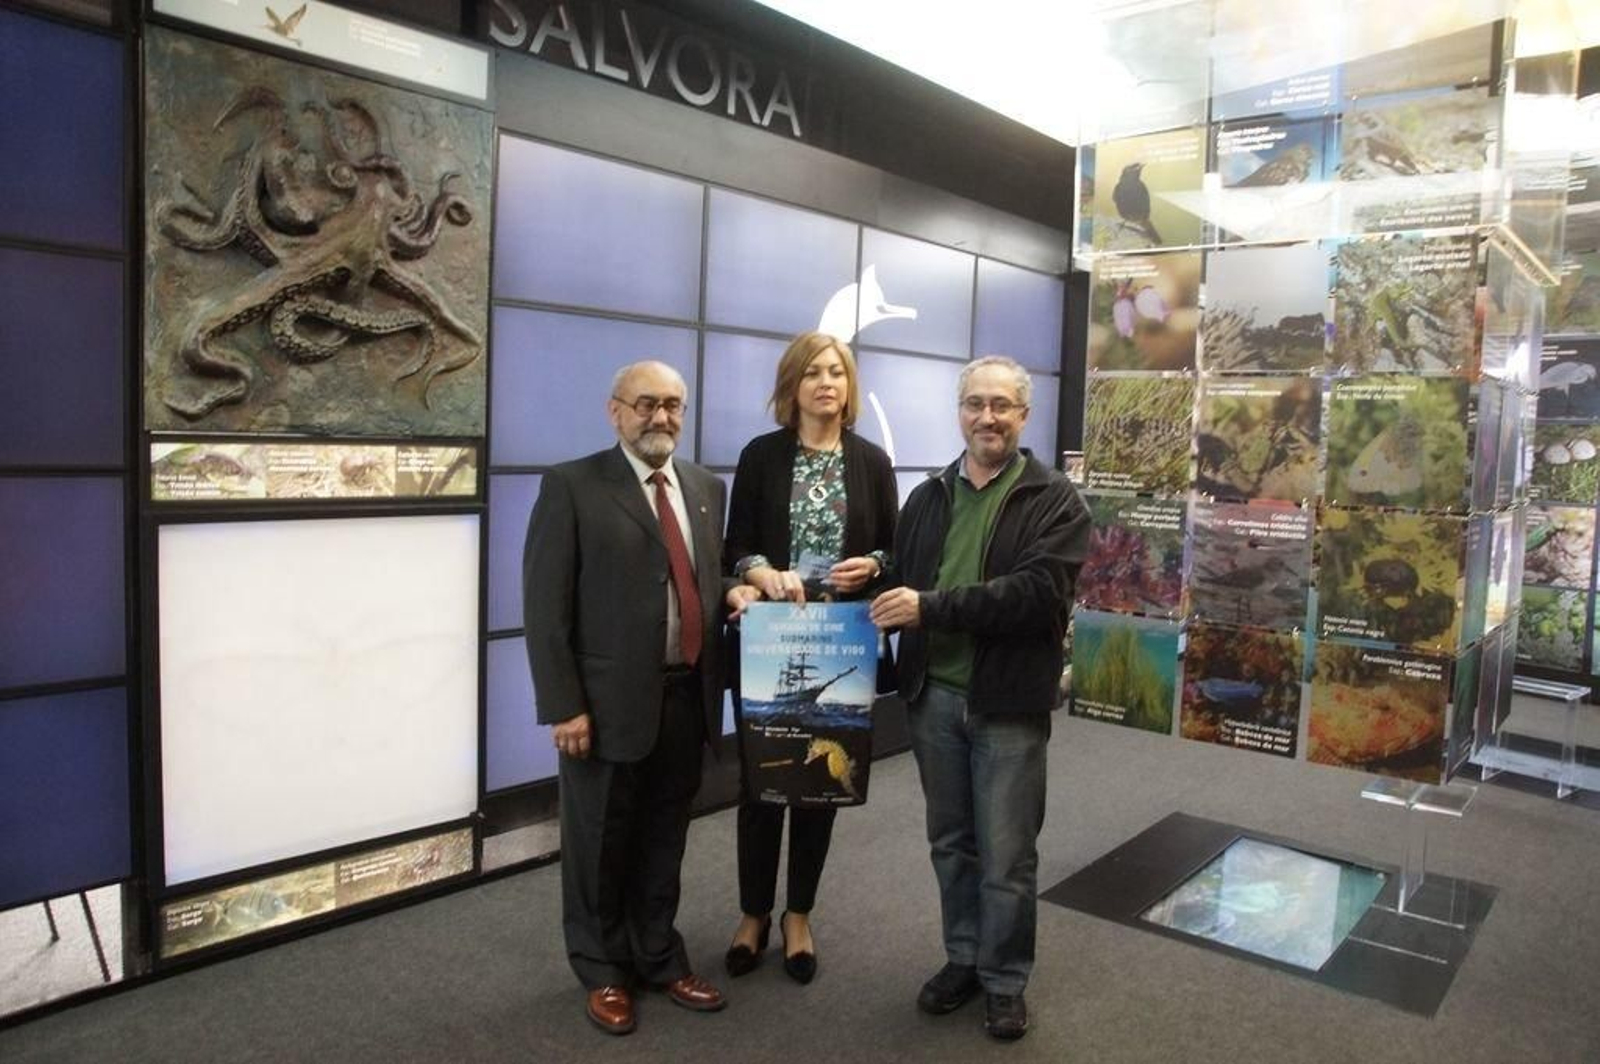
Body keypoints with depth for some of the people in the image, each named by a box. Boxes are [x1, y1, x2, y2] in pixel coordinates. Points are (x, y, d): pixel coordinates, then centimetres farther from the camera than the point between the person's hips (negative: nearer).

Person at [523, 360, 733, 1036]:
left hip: (688, 697, 5)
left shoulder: (706, 488, 9)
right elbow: (545, 607, -11)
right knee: (600, 846, 13)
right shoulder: (572, 486, -8)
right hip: (611, 702, -4)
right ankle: (603, 972, 34)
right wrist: (563, 706, -15)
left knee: (664, 842, 19)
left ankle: (659, 960, 38)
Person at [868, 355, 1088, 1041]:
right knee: (950, 843, 17)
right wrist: (883, 605, -10)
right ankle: (963, 958, 35)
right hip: (934, 695, 4)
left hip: (1009, 701, -4)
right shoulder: (927, 498, 10)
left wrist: (931, 607, -23)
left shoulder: (1055, 500, -6)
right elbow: (903, 583, 11)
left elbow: (1037, 592, -20)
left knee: (1006, 856, 8)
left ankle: (1005, 981, 27)